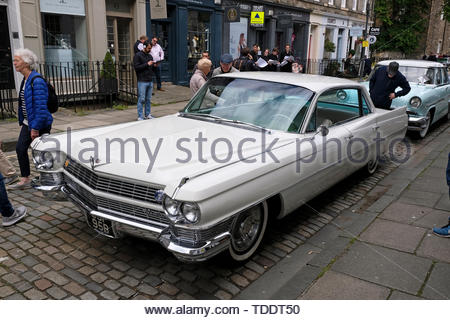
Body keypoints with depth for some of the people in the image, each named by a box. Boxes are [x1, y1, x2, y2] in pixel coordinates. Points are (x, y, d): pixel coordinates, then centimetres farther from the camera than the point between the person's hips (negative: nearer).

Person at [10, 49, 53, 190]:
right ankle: (25, 179, 21)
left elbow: (41, 107, -24)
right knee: (20, 148, 10)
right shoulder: (25, 80, 10)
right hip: (27, 122, 9)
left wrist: (35, 127, -24)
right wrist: (23, 120, 20)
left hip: (39, 124, -9)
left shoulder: (37, 81, -20)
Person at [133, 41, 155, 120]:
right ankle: (140, 116, -2)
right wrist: (147, 64, -15)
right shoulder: (138, 55, -2)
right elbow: (136, 67, -12)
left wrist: (154, 65, 1)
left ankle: (148, 114, 17)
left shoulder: (150, 56, 18)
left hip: (150, 81, 6)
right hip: (142, 81, -6)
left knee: (148, 99, 9)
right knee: (141, 99, -6)